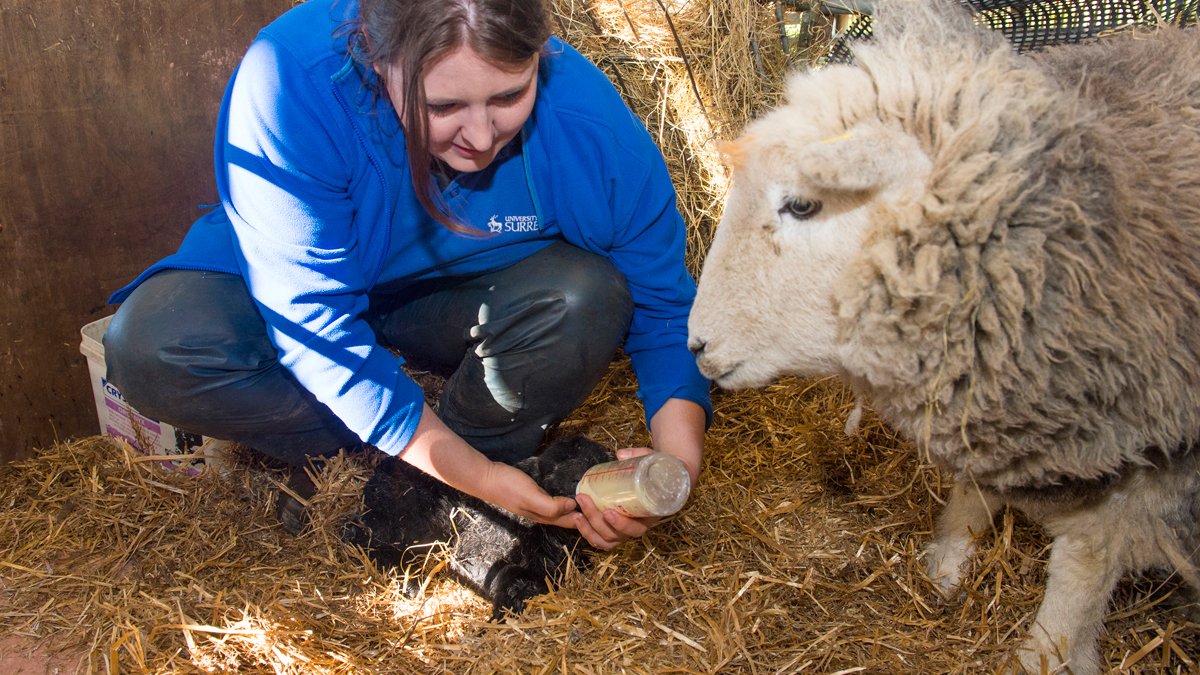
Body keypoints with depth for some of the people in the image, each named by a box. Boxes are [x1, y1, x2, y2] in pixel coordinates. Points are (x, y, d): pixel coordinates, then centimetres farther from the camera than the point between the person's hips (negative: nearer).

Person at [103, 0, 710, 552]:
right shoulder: (291, 83, -35)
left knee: (587, 296, -29)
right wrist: (474, 471, -34)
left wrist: (677, 456, -34)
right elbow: (314, 322, -31)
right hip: (320, 290, -1)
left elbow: (663, 304, -16)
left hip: (462, 309, 2)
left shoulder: (589, 123, -28)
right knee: (150, 344, -28)